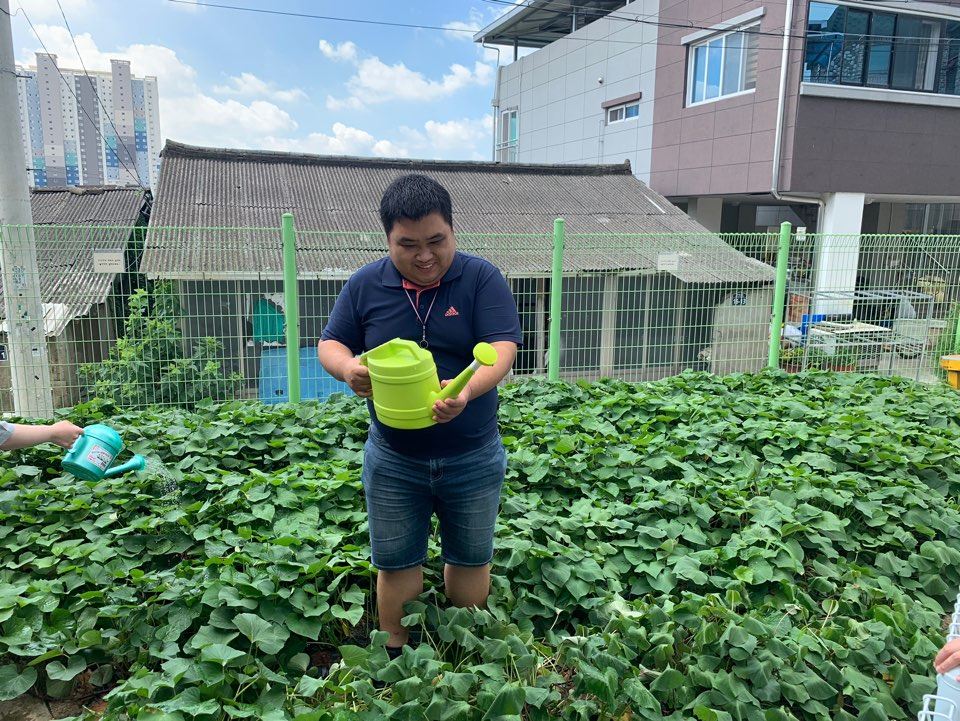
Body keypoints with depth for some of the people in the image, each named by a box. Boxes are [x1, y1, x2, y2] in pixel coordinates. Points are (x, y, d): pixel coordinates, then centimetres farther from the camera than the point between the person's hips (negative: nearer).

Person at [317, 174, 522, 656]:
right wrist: (348, 368, -21)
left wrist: (469, 391, -40)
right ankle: (396, 656, 38)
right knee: (395, 562, 15)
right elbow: (330, 344, 4)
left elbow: (502, 348, -19)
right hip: (392, 460, 1)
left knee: (470, 557, 17)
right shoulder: (364, 285, -3)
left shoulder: (482, 279, -10)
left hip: (473, 458, -1)